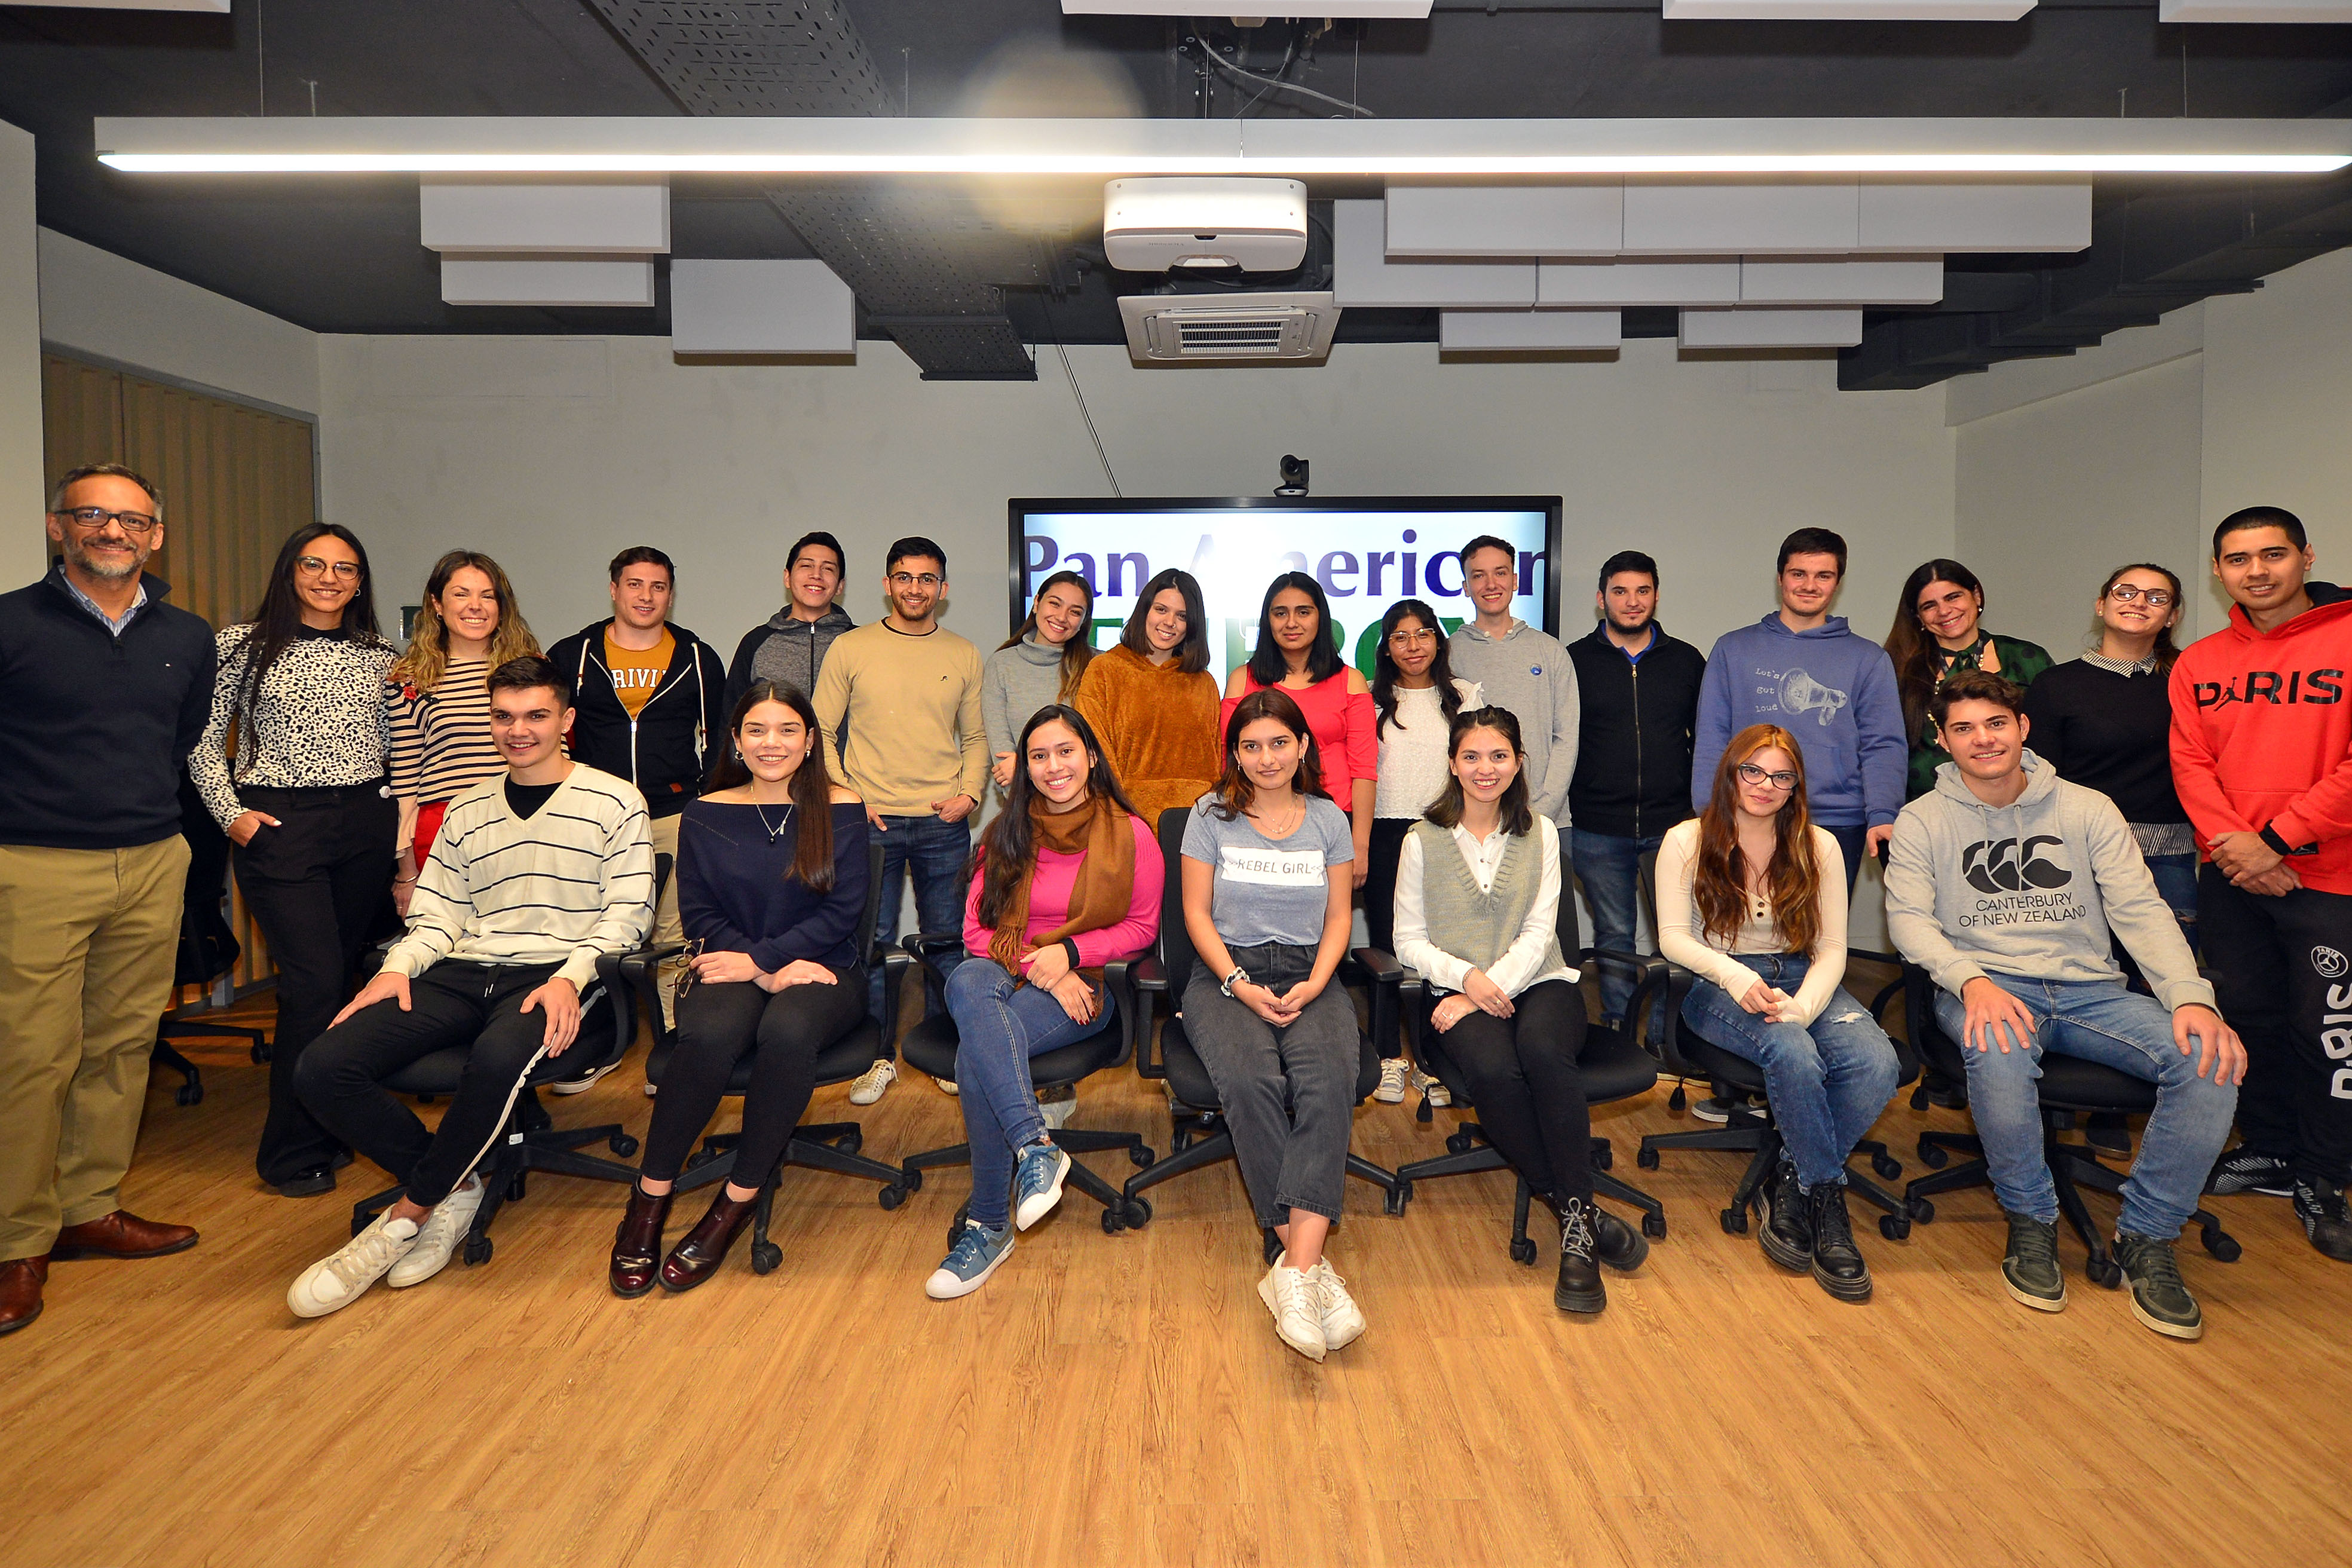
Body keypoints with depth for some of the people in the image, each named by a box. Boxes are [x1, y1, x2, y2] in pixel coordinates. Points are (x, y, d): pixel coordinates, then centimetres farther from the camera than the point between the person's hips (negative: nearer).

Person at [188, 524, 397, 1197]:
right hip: (279, 827, -3)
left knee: (344, 975, 6)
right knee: (316, 981, -10)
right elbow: (205, 741, 5)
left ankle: (328, 1129, 19)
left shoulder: (379, 658, 11)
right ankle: (293, 1152, 3)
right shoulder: (242, 645, 3)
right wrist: (230, 812, -5)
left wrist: (402, 830, 7)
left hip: (365, 825, 4)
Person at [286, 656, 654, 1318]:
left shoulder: (615, 802, 6)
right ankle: (453, 1186, -1)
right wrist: (398, 967, -3)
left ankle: (407, 1215, -15)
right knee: (322, 1069, -18)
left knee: (499, 1057, -39)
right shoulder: (466, 810, 22)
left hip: (560, 977, -5)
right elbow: (438, 914, 18)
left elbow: (628, 913, -2)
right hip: (465, 972, 5)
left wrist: (569, 978, -18)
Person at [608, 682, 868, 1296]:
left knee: (787, 1030, -36)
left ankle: (735, 1205, -20)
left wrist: (759, 959, -11)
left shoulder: (840, 811, 4)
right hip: (731, 970, 1)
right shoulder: (705, 814, 10)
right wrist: (771, 972, -10)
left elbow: (841, 911, -2)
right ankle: (649, 1199, -17)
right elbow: (697, 913, 4)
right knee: (709, 1033, -34)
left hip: (822, 971, -1)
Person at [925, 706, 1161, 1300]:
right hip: (1003, 975, 3)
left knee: (976, 1052, -32)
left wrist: (1070, 952, -11)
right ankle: (1036, 1148, -44)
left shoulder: (1130, 834, 2)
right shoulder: (1006, 835, 10)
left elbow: (1142, 927, 5)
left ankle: (990, 1223, -22)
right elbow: (977, 929, 6)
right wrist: (1039, 969, -12)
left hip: (1086, 987, -3)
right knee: (967, 983, -38)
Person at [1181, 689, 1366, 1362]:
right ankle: (1313, 1263, -32)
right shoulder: (1212, 814, 8)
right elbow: (1197, 911, 4)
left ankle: (1296, 1268, -39)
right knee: (1251, 1080, -34)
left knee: (1328, 1078, -32)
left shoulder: (1329, 819, 14)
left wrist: (1315, 984, -7)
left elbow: (1338, 916, 12)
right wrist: (1241, 985, -10)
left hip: (1308, 977, 1)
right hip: (1226, 974, -1)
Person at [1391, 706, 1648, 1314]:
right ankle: (1578, 1210, -19)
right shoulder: (1423, 840, 6)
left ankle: (1575, 1226, -27)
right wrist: (1466, 977, -13)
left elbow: (1538, 933, 2)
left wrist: (1493, 987, -13)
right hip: (1457, 989, 0)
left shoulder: (1540, 833, 10)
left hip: (1538, 981, 1)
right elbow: (1409, 940, 5)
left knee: (1544, 1051, -35)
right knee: (1493, 1070, -34)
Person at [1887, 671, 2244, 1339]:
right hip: (1985, 986, -3)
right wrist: (1972, 980, -24)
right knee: (2000, 1056, -38)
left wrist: (2192, 997, -15)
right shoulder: (1923, 821, 6)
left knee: (2209, 1058, -24)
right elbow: (1908, 917, -4)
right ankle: (2032, 1222, -11)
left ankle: (2147, 1238, -7)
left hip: (2088, 988, 3)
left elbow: (2140, 909, 2)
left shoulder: (2087, 809, 11)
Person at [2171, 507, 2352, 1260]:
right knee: (2249, 1018, 13)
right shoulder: (2200, 663, 7)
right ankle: (2270, 1151, 30)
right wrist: (2234, 844, -12)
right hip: (2231, 879, 4)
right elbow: (2190, 765, 2)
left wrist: (2276, 840, -16)